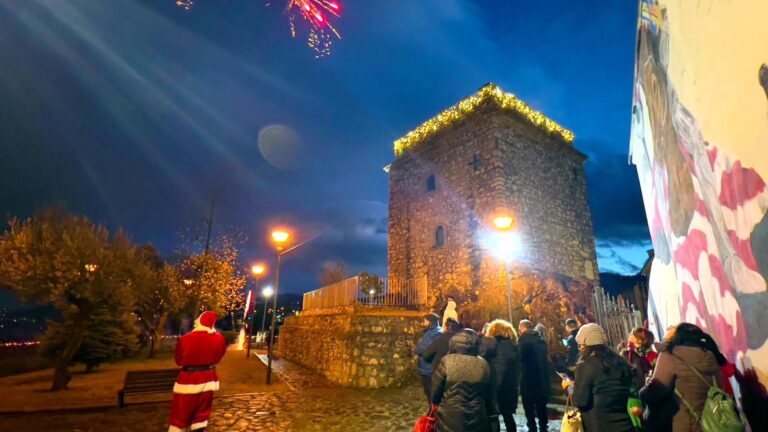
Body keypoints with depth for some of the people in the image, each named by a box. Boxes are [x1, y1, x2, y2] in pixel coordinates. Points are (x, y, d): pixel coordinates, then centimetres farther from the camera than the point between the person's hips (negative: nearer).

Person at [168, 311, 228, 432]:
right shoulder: (219, 339, -9)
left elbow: (179, 361, -1)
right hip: (208, 379, 3)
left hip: (189, 380, -3)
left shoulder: (185, 339, -16)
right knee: (202, 411, 17)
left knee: (181, 413, 11)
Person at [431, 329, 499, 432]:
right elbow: (490, 397, 7)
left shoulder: (447, 361, -13)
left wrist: (436, 402, 15)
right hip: (477, 422, 3)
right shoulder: (483, 365, -3)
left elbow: (435, 391, -5)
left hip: (450, 421, -3)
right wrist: (493, 419, 18)